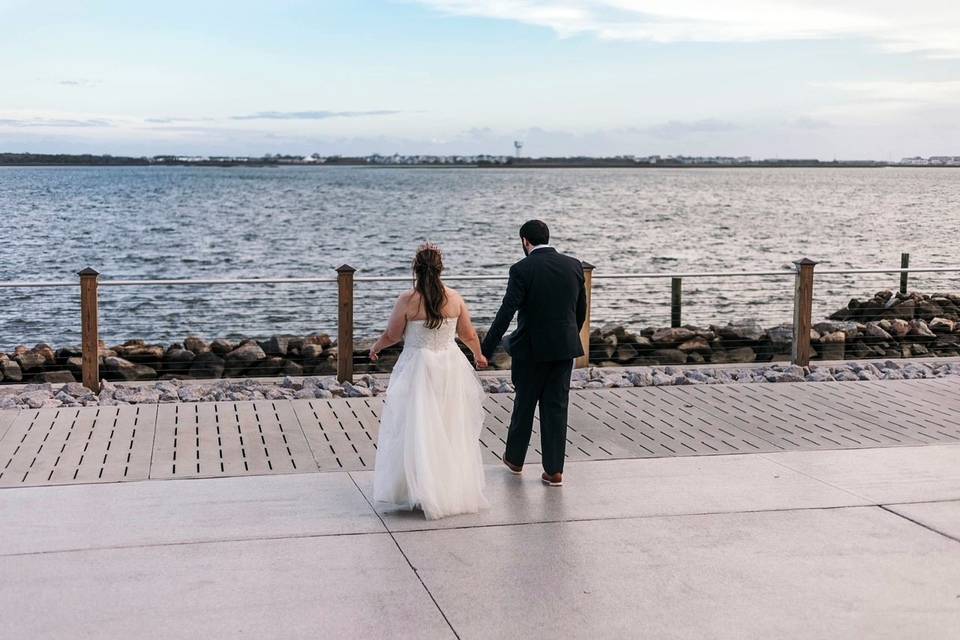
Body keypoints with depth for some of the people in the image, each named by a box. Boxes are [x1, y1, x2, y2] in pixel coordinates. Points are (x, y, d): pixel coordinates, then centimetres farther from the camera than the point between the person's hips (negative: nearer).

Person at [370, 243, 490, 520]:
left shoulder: (407, 300, -13)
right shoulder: (454, 298, -4)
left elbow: (392, 336, -3)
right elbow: (469, 335, 6)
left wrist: (376, 347, 18)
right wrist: (479, 355, 26)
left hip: (418, 368, -3)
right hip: (450, 367, 3)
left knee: (418, 430, 4)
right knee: (451, 429, 15)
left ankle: (423, 492, 3)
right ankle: (456, 489, 24)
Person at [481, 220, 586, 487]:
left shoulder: (522, 269, -13)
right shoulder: (574, 265, 2)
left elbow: (506, 313, -17)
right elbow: (581, 309, 11)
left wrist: (485, 351, -15)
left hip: (531, 348, -3)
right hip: (565, 347, 3)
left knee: (525, 403, 14)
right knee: (556, 406, 8)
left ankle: (515, 458, 32)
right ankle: (554, 470, 8)